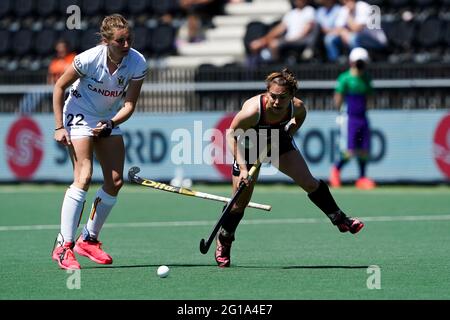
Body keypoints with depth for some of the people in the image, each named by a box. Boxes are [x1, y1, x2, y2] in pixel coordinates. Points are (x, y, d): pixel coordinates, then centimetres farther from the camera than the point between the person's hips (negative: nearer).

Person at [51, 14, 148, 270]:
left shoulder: (138, 64, -18)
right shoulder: (89, 59, -27)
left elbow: (129, 105, -13)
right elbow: (59, 87, -13)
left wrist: (110, 123, -32)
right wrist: (59, 127, -16)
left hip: (110, 120, 5)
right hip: (80, 115, -5)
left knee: (115, 181, 0)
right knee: (84, 177, -20)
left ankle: (89, 239, 16)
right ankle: (64, 246, -19)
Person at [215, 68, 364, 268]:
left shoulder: (297, 107, -27)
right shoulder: (253, 110, -40)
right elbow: (231, 135, -26)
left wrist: (288, 135, -8)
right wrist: (242, 167, -29)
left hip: (278, 140, 3)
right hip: (248, 146, -3)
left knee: (309, 183, -7)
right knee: (240, 202, -1)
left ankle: (340, 220, 10)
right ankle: (223, 241, 24)